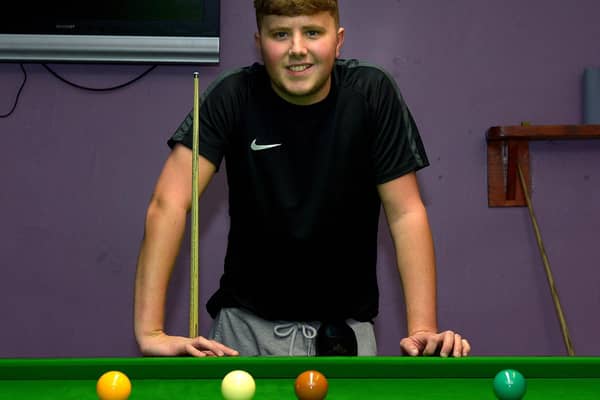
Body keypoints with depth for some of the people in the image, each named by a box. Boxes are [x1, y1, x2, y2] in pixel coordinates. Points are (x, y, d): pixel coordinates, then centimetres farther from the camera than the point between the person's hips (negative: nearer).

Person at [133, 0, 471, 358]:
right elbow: (169, 203, -19)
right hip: (247, 323, 0)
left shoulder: (372, 93, -11)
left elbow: (405, 213, -11)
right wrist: (150, 331, -28)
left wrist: (423, 329, -22)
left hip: (346, 324, 0)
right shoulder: (234, 96, -12)